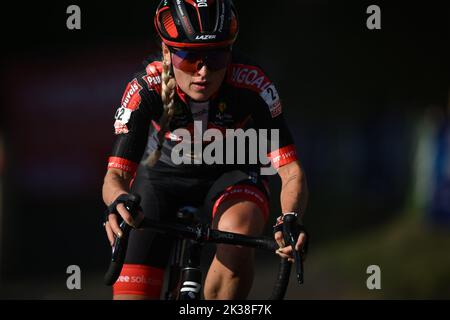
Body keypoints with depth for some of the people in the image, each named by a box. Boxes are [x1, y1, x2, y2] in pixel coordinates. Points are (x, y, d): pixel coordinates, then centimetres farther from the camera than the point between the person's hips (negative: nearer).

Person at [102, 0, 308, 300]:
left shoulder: (252, 86, -31)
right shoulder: (145, 89, -31)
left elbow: (292, 173, -32)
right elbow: (115, 176, -35)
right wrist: (119, 201, -60)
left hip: (230, 174, -1)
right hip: (163, 174, 1)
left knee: (237, 233, -36)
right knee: (132, 295, -10)